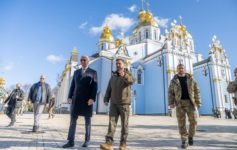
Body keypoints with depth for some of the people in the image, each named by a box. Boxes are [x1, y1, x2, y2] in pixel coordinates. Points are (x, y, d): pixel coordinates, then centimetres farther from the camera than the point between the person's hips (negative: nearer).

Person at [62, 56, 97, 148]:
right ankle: (71, 141, 6)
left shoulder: (93, 72, 4)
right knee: (73, 120, 0)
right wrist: (70, 97, 2)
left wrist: (92, 98, -17)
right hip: (76, 99, 4)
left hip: (87, 100, -3)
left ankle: (87, 140, 16)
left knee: (87, 120, 5)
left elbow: (94, 87, -6)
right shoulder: (76, 72, 17)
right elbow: (72, 85, 13)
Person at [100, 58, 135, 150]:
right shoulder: (113, 76, 13)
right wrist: (106, 100, -6)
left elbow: (132, 81, -25)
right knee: (112, 123, -7)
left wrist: (124, 75, -45)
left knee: (124, 124, 2)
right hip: (114, 104, 3)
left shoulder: (128, 74, 0)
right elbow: (109, 90, 10)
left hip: (124, 103, -3)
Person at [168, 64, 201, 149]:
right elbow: (170, 92, 2)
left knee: (193, 121, -6)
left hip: (190, 102, 1)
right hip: (179, 103, 0)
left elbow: (196, 91, 7)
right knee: (181, 123, -3)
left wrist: (198, 102, -1)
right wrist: (171, 103, -11)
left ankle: (190, 136, 20)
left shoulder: (190, 79, 8)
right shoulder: (174, 80, 6)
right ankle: (184, 141, 7)